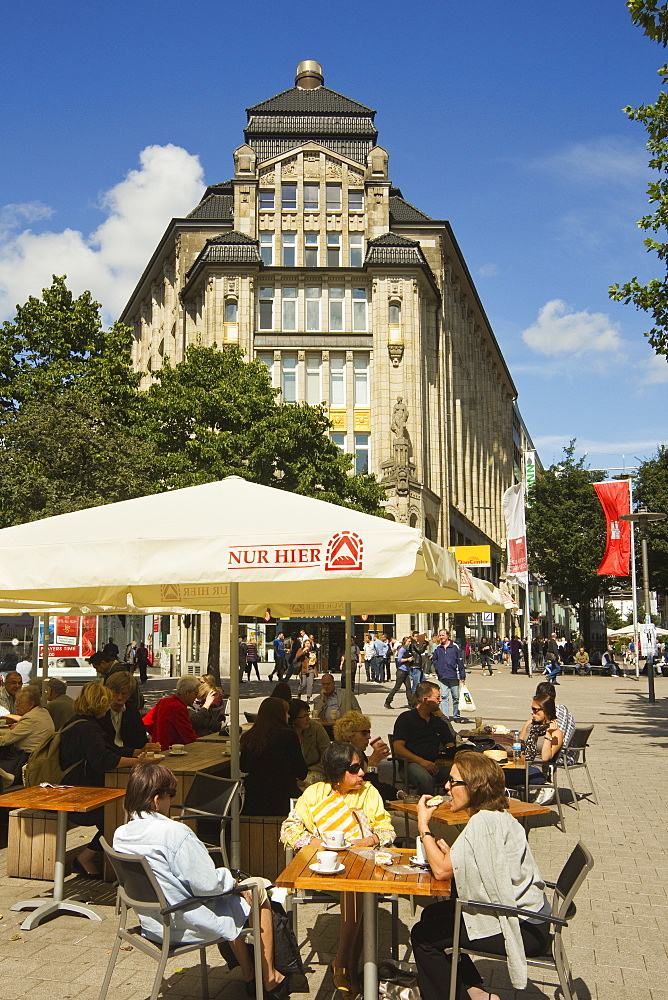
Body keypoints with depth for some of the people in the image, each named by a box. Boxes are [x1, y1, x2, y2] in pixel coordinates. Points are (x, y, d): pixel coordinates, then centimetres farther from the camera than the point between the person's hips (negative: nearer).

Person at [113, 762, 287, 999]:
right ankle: (270, 979, 24)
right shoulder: (175, 832, -27)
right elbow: (207, 884, -25)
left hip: (150, 925, 8)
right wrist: (230, 880, -3)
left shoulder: (120, 835, -3)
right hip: (186, 926, -8)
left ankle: (250, 976, 38)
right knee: (257, 888, 12)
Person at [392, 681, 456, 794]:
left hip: (436, 764, 4)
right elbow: (398, 748, -4)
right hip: (413, 763, -4)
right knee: (425, 778, -38)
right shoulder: (406, 718, 7)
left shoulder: (439, 721, 24)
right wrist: (421, 761, -18)